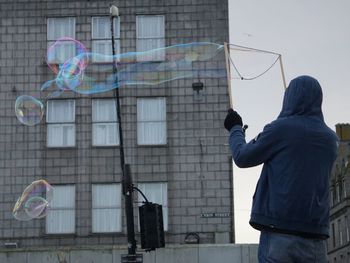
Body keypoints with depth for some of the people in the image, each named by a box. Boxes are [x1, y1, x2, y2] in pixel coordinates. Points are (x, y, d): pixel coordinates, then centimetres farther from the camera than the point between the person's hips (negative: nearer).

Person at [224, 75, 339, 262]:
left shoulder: (281, 128, -4)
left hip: (279, 232, -4)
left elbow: (242, 158, 4)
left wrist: (235, 128, 22)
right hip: (315, 234, 5)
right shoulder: (331, 139, 12)